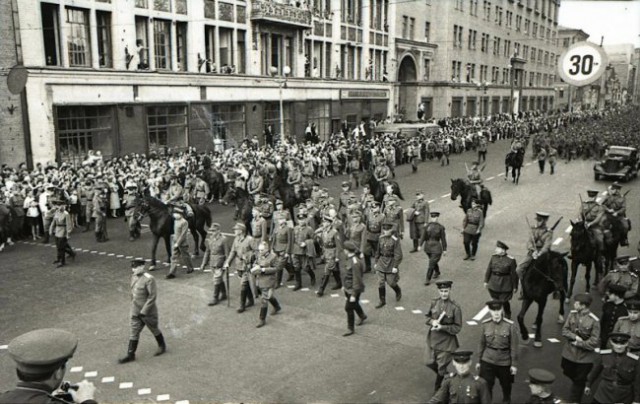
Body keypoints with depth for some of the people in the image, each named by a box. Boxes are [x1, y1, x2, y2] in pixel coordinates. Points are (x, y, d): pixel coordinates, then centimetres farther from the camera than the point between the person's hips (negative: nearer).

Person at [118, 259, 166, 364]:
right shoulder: (134, 277, 1)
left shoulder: (149, 279, -22)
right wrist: (133, 308, 18)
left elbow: (153, 296, -23)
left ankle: (162, 346, 35)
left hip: (148, 312, -6)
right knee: (134, 332, 7)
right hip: (136, 312, 6)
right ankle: (130, 355, 14)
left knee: (154, 330, 13)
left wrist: (144, 311, -22)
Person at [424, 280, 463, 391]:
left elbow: (457, 328, -12)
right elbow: (427, 316, 9)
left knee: (441, 367, 5)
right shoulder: (434, 302, -4)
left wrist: (442, 327, -24)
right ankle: (445, 376, 44)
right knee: (430, 363, 15)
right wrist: (432, 321, -14)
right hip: (432, 338, 5)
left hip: (446, 341, -4)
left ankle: (438, 389, 29)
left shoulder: (455, 308, -17)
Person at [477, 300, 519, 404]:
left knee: (506, 385, 20)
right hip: (487, 361, 1)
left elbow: (514, 347, -9)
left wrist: (514, 364, -7)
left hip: (504, 361, -1)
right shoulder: (485, 324, -7)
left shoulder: (510, 325, -15)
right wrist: (479, 360, 8)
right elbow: (482, 344, 2)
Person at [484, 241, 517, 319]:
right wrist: (486, 281, 7)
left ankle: (507, 315, 32)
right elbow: (489, 269, 4)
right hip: (494, 283, 4)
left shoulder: (511, 260, -15)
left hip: (505, 284, -4)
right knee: (495, 300, 14)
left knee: (504, 301, 5)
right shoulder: (494, 256, -4)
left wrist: (515, 286, -6)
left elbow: (514, 274, -10)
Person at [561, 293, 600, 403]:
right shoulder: (572, 314, -8)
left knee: (579, 382, 12)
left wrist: (578, 343, -15)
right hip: (569, 353, 4)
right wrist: (575, 337, -21)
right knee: (568, 373, 24)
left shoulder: (594, 320, -22)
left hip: (584, 357, -4)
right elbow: (564, 330, -4)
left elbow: (594, 342, -19)